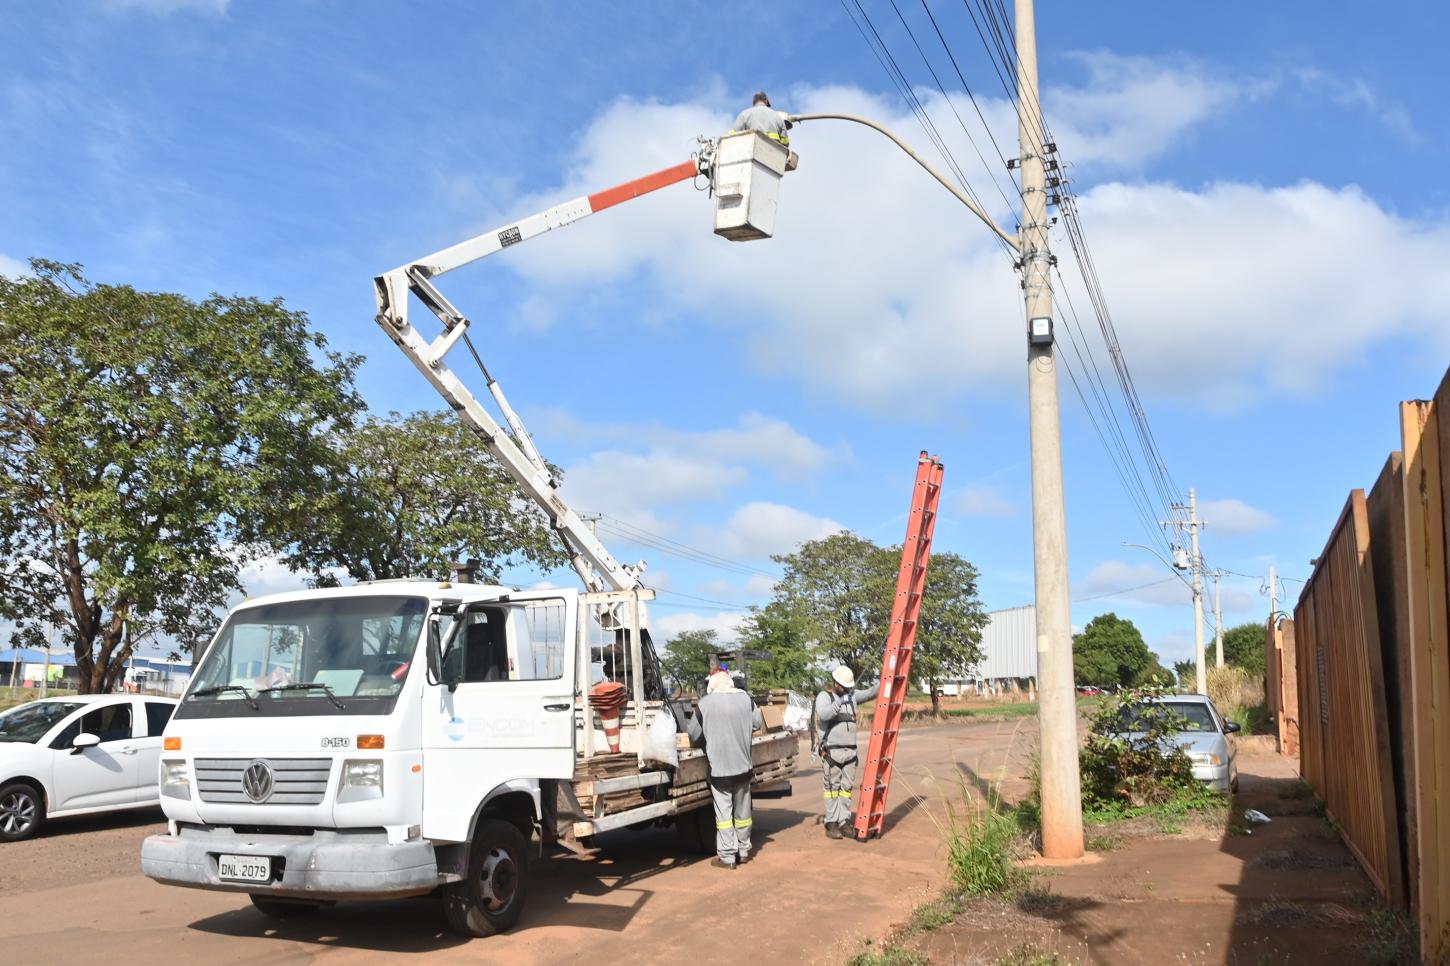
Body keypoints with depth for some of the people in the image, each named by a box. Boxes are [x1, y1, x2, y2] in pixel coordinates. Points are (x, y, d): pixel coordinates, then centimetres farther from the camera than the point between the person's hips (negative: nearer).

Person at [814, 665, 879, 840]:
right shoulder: (824, 696, -4)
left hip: (850, 751, 5)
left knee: (847, 788, 5)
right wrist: (839, 702, -29)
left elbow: (870, 693, 7)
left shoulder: (852, 695, 14)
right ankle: (831, 824, 1)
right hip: (831, 751, -5)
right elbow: (823, 714, -22)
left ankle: (844, 822, 9)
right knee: (832, 788, -3)